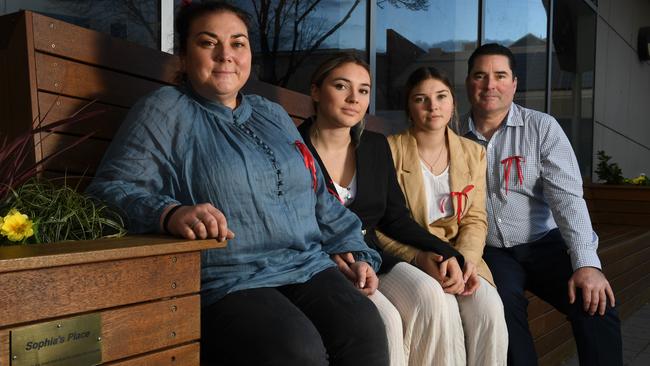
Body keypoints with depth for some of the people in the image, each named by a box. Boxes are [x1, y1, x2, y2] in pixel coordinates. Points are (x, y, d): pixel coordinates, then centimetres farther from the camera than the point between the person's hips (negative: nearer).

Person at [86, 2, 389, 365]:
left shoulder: (274, 115, 21)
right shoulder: (165, 111, 2)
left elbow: (319, 198, 25)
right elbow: (111, 189, -8)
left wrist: (357, 252, 15)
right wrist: (170, 213, -28)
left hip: (309, 267, 6)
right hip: (225, 281, -5)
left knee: (365, 331, -22)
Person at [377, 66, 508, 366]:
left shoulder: (473, 153, 10)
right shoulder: (390, 150, -4)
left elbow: (475, 219, 7)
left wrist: (466, 258, -13)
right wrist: (423, 258, -19)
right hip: (406, 260, -3)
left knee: (489, 310, -24)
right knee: (444, 312, -29)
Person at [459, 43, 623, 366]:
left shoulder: (542, 128, -2)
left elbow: (566, 196, -11)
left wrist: (586, 262, -22)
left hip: (544, 243, 0)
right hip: (490, 252, 0)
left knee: (595, 303, -22)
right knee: (504, 306, -29)